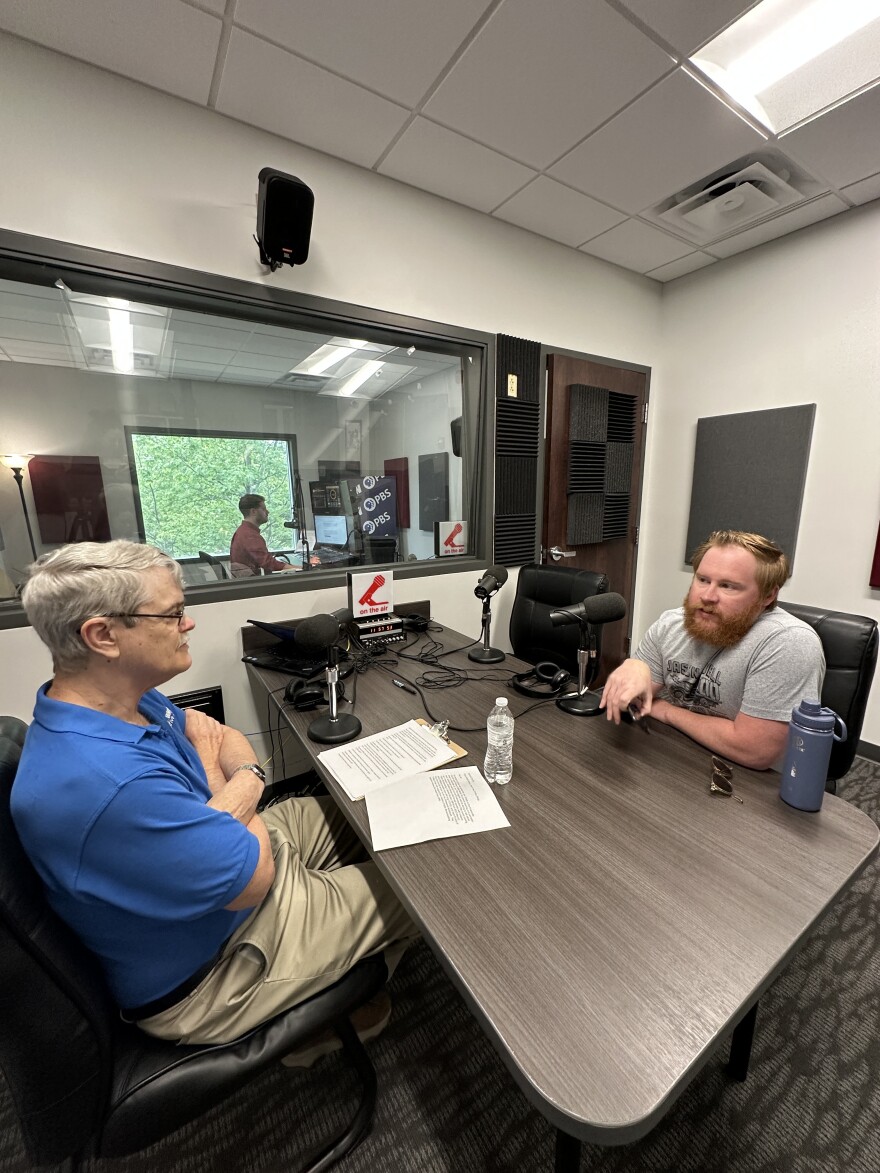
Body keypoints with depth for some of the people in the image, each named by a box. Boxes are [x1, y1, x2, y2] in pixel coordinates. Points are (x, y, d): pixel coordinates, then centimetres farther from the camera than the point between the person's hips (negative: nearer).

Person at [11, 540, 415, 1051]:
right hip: (204, 974, -8)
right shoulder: (111, 785, -41)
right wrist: (220, 776, -15)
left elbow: (233, 745, 0)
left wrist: (241, 779, -23)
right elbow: (255, 877, -30)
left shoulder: (124, 698, -9)